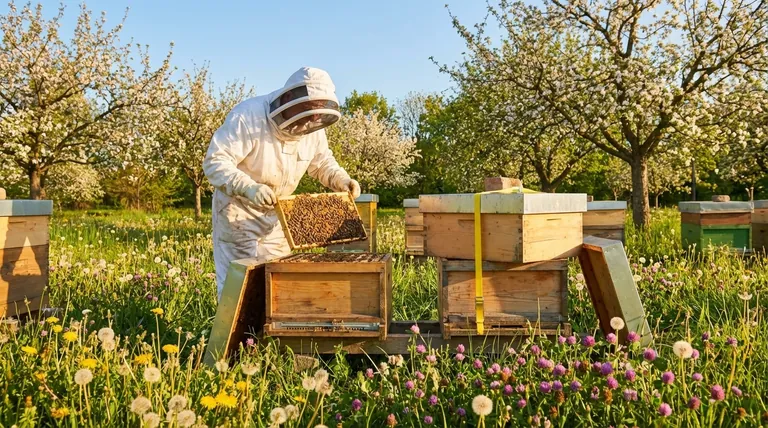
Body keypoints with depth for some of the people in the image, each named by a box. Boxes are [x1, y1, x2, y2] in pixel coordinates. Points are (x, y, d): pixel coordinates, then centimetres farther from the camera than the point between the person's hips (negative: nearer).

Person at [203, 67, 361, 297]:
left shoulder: (313, 127, -6)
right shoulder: (249, 116, -26)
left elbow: (322, 162, 11)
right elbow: (215, 162, -30)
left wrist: (341, 179, -9)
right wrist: (248, 187, -46)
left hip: (276, 214, 6)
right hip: (238, 211, -6)